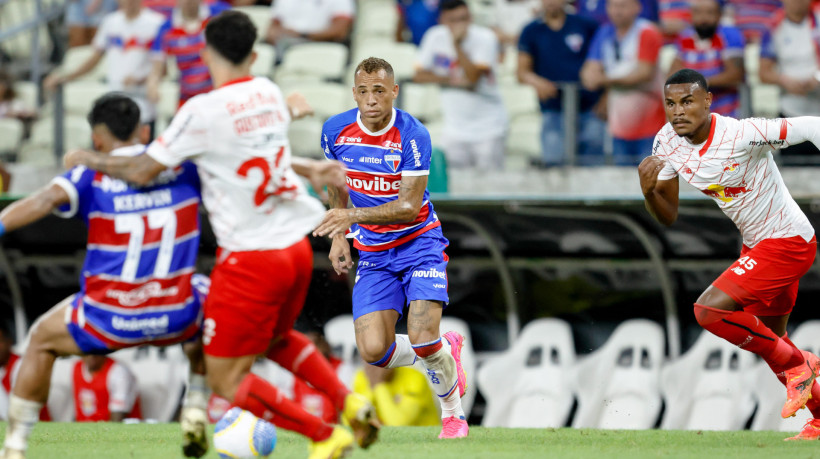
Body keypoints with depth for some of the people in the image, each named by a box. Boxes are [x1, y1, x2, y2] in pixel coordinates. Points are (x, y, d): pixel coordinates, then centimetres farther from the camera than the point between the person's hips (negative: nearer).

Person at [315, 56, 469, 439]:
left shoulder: (412, 135, -19)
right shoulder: (335, 131, -5)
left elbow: (409, 206, -23)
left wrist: (352, 216, -33)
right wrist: (338, 236, 10)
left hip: (419, 244, -4)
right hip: (373, 255, 4)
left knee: (422, 338, -22)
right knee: (373, 350, -13)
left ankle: (453, 411, 9)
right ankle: (446, 351, 19)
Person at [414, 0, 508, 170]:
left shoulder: (485, 38, -12)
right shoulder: (435, 37, -1)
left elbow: (473, 77, -23)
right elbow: (419, 75, 0)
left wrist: (457, 44, -29)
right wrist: (450, 80, -14)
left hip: (488, 129, -3)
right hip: (455, 129, 3)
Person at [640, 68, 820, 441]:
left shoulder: (742, 135, -28)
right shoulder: (667, 144, -6)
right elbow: (668, 217, 3)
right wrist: (648, 190, -18)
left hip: (788, 241, -9)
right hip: (755, 243, 9)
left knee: (709, 310, -21)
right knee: (768, 343, 21)